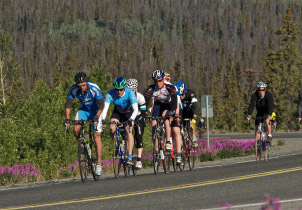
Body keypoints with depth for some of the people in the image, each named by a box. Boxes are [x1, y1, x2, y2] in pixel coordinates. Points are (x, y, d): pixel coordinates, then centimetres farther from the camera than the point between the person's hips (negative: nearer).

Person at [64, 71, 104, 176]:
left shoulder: (94, 89, -30)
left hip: (95, 111, -3)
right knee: (76, 130, -21)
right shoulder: (74, 89, -21)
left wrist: (96, 117, -42)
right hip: (83, 110, 3)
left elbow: (101, 105, -29)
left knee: (96, 136, -11)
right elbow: (68, 103, -17)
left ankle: (99, 164, -7)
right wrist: (67, 118, -29)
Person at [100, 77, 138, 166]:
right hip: (117, 112, 2)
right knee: (112, 129, -24)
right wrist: (102, 119, -52)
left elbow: (136, 109, -38)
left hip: (129, 113, -2)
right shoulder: (110, 94, -27)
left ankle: (130, 157, -26)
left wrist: (131, 119, -55)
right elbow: (105, 108, -34)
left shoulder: (130, 93, -31)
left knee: (128, 130, -25)